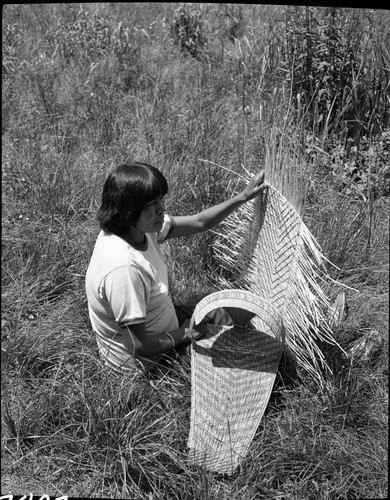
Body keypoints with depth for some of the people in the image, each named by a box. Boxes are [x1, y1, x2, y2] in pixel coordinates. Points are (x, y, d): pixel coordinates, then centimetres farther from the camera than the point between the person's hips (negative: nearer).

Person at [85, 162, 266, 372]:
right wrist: (184, 334, -13)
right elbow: (140, 346, -29)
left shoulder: (138, 226, -12)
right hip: (141, 361, -7)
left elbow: (199, 222, -1)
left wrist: (243, 196, -7)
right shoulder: (123, 269, -38)